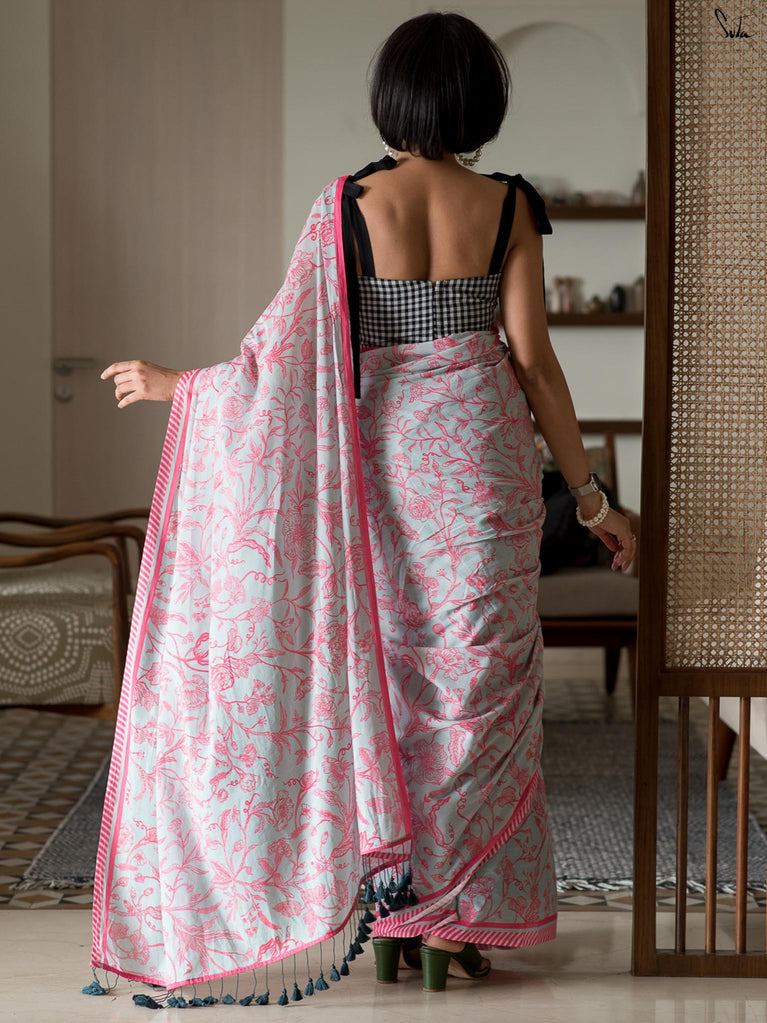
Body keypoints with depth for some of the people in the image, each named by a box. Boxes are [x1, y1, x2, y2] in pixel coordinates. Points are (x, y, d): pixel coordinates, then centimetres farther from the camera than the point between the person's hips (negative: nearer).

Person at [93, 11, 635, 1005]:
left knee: (381, 671, 11)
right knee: (474, 678, 5)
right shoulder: (507, 205, -1)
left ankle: (384, 902, 15)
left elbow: (289, 350, -4)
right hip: (480, 456, -1)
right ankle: (452, 918, 6)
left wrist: (173, 383, 12)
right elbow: (532, 357, -4)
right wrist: (590, 494, 3)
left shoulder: (345, 205, -1)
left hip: (376, 456, 1)